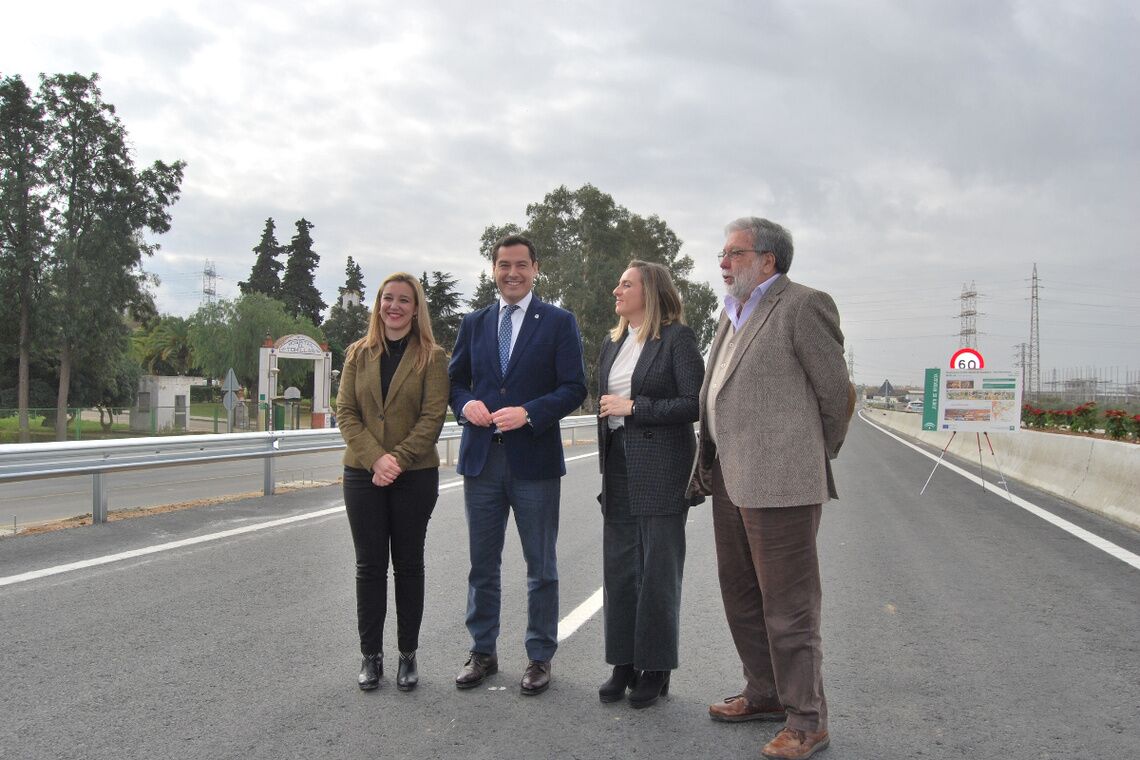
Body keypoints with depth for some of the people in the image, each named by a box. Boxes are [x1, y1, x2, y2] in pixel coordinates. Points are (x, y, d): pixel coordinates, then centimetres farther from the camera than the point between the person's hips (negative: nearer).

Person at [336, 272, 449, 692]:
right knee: (369, 566, 7)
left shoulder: (431, 356, -1)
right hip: (363, 474, 2)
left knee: (408, 565, 8)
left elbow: (433, 416, -7)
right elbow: (346, 412, 2)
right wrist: (375, 457, -13)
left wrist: (398, 459, -17)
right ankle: (371, 655, 17)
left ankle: (408, 656, 18)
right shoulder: (359, 354, 8)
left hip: (415, 476, -2)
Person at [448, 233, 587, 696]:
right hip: (482, 458, 4)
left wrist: (528, 412, -20)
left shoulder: (559, 323, 0)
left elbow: (574, 388, -6)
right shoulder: (474, 324, 11)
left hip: (534, 458, -3)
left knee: (540, 566, 7)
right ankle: (483, 652, 26)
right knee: (482, 563, 12)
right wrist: (465, 404, -6)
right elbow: (454, 379, 16)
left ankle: (540, 657, 20)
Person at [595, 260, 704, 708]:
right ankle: (624, 663, 20)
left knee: (658, 571, 3)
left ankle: (655, 669, 14)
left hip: (661, 470, -7)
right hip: (620, 469, 7)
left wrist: (634, 407, -15)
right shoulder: (613, 344, 14)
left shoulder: (676, 338, -7)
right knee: (619, 569, 9)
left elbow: (696, 403, -14)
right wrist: (605, 470, 17)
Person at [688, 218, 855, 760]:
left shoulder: (803, 306, -10)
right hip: (730, 480, 9)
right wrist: (708, 461, 14)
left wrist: (814, 460, 5)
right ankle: (765, 695, 35)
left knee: (788, 605, -1)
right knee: (740, 595, 18)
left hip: (779, 482, -9)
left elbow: (836, 393, -6)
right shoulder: (733, 313, 16)